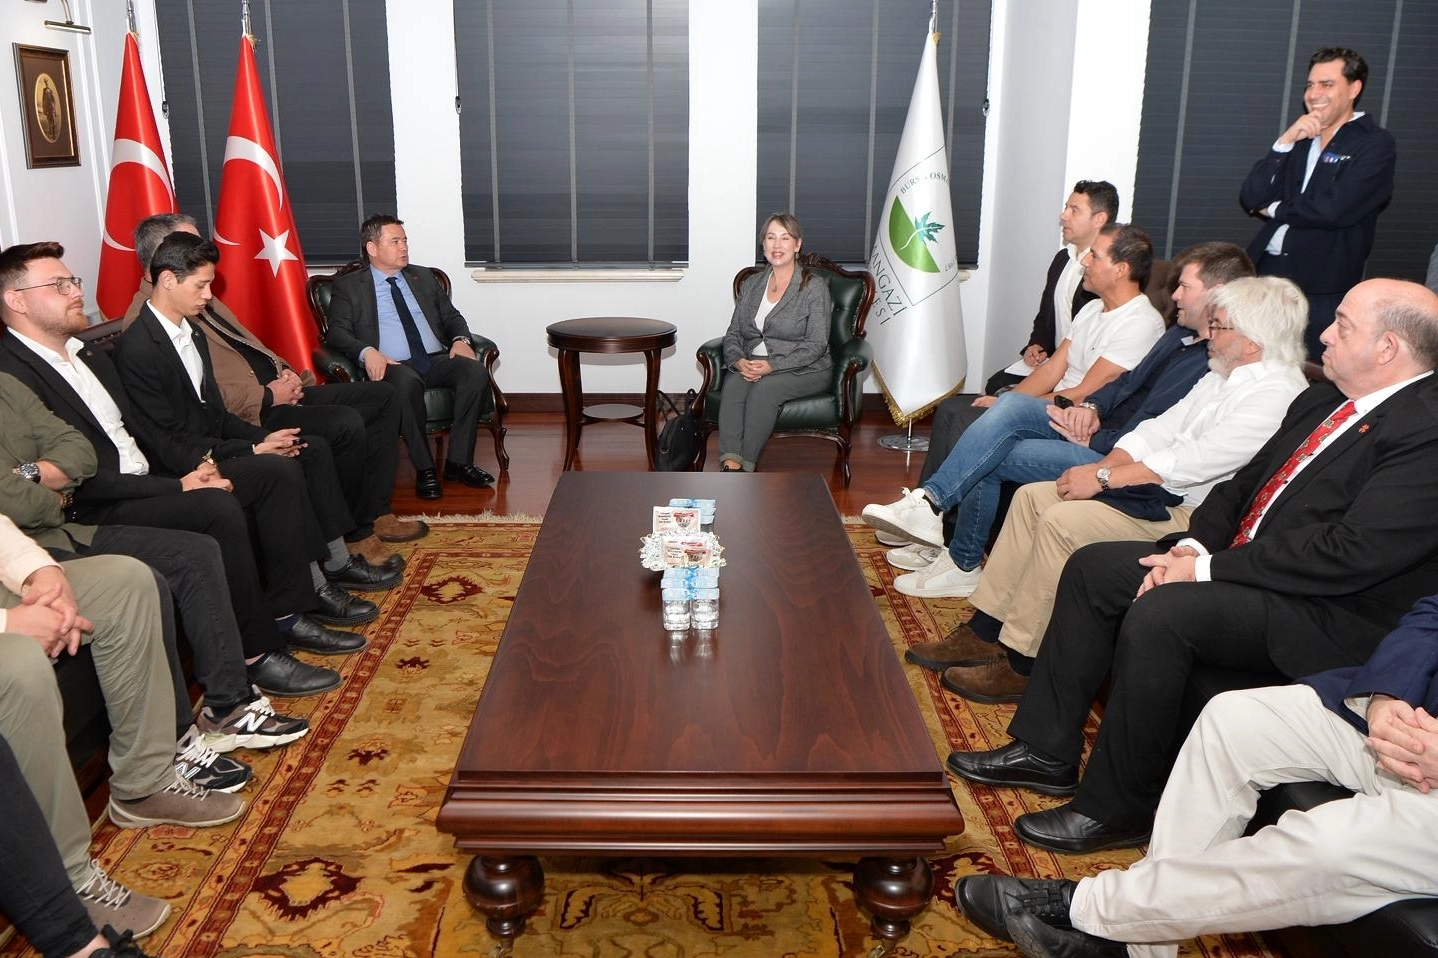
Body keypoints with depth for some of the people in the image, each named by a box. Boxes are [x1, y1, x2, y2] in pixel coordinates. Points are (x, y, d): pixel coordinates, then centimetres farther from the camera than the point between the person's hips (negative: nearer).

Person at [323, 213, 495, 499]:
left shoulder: (423, 277, 25)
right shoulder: (348, 286, 12)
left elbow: (451, 316, 24)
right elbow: (337, 332, 1)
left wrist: (460, 339, 0)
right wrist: (367, 352, -20)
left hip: (437, 360, 4)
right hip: (393, 365, -4)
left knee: (477, 371, -28)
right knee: (407, 382, -40)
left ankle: (458, 461, -22)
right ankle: (425, 469, -29)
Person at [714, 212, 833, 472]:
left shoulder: (814, 287, -2)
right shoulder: (751, 285, 15)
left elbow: (816, 345, -9)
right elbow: (733, 334, 13)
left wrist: (772, 365, -20)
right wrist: (738, 361, -11)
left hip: (804, 371, -4)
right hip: (752, 367, 4)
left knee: (764, 389, -34)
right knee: (732, 386, -29)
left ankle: (745, 468, -34)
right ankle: (731, 465, -42)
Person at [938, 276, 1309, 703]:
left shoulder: (1277, 395, -17)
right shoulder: (1222, 377, 14)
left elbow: (1191, 462, -23)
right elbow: (1161, 429, 12)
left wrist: (1102, 479, -19)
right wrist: (1101, 467, -4)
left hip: (1191, 513, -10)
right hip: (1155, 487, 10)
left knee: (1061, 521, -24)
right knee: (1031, 496, -1)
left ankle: (1020, 665, -12)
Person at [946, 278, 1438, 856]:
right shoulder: (1324, 399, 12)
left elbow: (1351, 554, -25)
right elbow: (1246, 483, 15)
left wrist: (1207, 569, -21)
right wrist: (1193, 544, -4)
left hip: (1327, 616, -10)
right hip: (1245, 559, 10)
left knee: (1158, 614, -30)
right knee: (1092, 568, 1)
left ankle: (1118, 808, -12)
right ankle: (1046, 750, 7)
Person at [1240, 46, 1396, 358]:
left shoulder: (1376, 144, -3)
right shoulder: (1299, 138, 15)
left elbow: (1334, 209, -18)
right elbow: (1251, 199, 5)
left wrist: (1274, 209, -2)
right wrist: (1285, 142, -5)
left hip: (1322, 292, -5)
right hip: (1266, 273, 5)